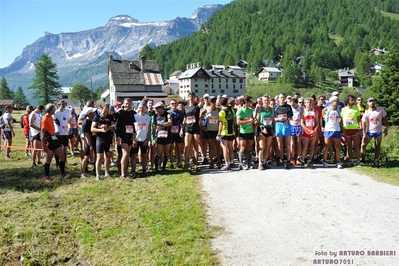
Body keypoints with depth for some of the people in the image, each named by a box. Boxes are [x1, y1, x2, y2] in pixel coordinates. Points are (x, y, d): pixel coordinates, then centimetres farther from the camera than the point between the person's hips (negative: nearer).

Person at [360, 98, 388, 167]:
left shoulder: (381, 110, -7)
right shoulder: (366, 113, -10)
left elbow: (385, 119, 3)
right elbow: (364, 123, -10)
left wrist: (386, 128, 0)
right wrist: (364, 134, -14)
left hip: (378, 132, 1)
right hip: (369, 132, -1)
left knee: (377, 147, 7)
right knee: (363, 145, 0)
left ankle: (376, 160, 15)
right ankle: (363, 159, 10)